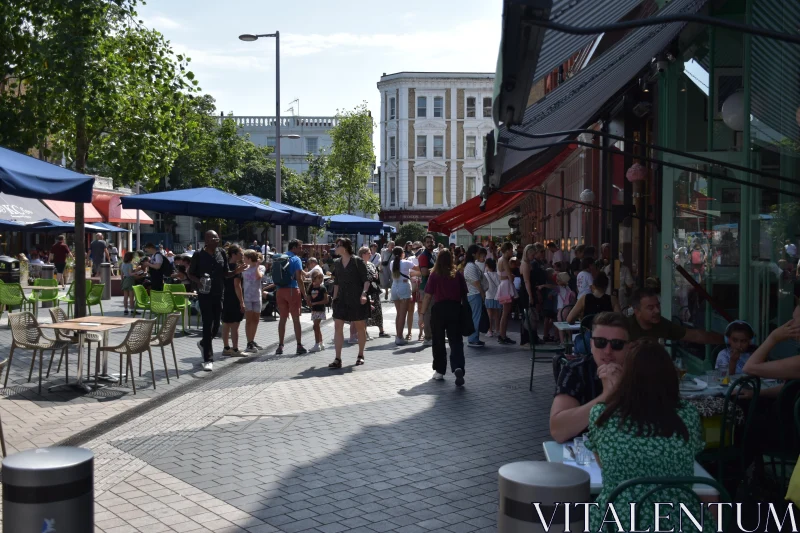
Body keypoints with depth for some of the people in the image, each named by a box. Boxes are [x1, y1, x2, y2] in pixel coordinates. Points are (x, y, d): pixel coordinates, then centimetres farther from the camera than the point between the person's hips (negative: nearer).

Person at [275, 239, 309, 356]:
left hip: (280, 291, 5)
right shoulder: (296, 259, -8)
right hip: (292, 290, -5)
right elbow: (299, 278, -14)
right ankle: (299, 346, 3)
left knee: (282, 318, 10)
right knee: (296, 319, 0)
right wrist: (304, 294, -10)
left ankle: (280, 346, 10)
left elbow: (275, 275, 12)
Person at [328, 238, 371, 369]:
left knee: (360, 327, 7)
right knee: (337, 326, -6)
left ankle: (360, 355, 23)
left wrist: (364, 293, -20)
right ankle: (338, 359, -6)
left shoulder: (357, 261, -7)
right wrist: (334, 298, 13)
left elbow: (366, 280, -7)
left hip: (357, 299, -5)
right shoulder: (337, 263, 9)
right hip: (342, 299, 5)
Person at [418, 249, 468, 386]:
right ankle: (458, 368, -20)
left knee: (438, 341, 13)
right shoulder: (458, 274, 2)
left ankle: (440, 371, 20)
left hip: (439, 309, -1)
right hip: (455, 309, 1)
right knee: (456, 341, 1)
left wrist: (422, 313, 0)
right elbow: (464, 295, 6)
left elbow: (428, 296, -5)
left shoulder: (434, 275, -3)